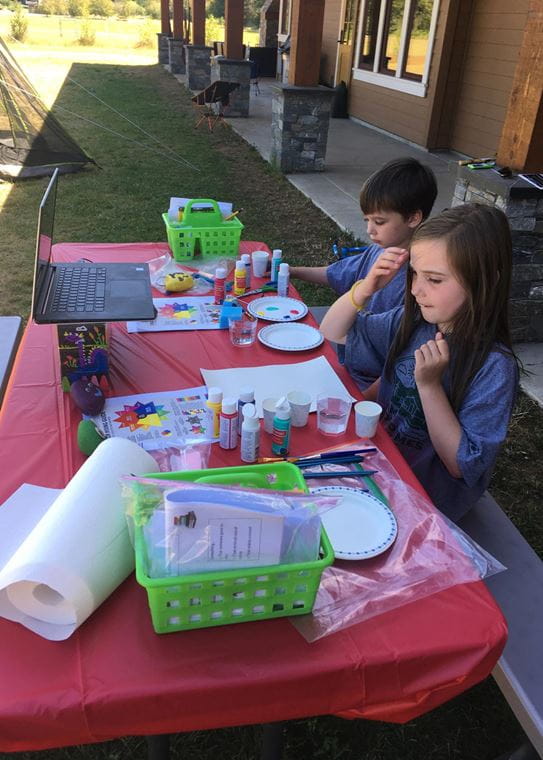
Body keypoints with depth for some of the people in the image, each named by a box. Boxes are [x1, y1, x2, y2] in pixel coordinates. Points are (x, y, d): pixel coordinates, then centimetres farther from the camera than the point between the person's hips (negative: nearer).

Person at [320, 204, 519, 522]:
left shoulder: (495, 367, -23)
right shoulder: (411, 321, -7)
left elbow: (461, 465, -19)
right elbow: (333, 333, 4)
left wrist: (430, 385, -29)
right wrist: (367, 287, -15)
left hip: (425, 501, -5)